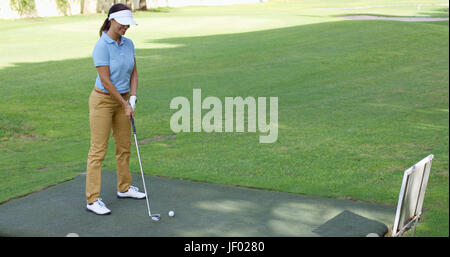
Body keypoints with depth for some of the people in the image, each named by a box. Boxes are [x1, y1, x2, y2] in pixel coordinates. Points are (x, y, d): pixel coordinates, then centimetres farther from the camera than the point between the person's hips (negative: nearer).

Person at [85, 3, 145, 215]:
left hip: (123, 100, 7)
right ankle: (92, 199, 0)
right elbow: (105, 80, -20)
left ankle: (124, 188, 33)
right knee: (98, 150, -5)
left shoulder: (128, 43, 4)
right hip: (103, 100, -7)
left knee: (124, 146, 16)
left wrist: (132, 98, -6)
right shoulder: (102, 46, -18)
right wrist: (125, 104, -16)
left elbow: (133, 73, 8)